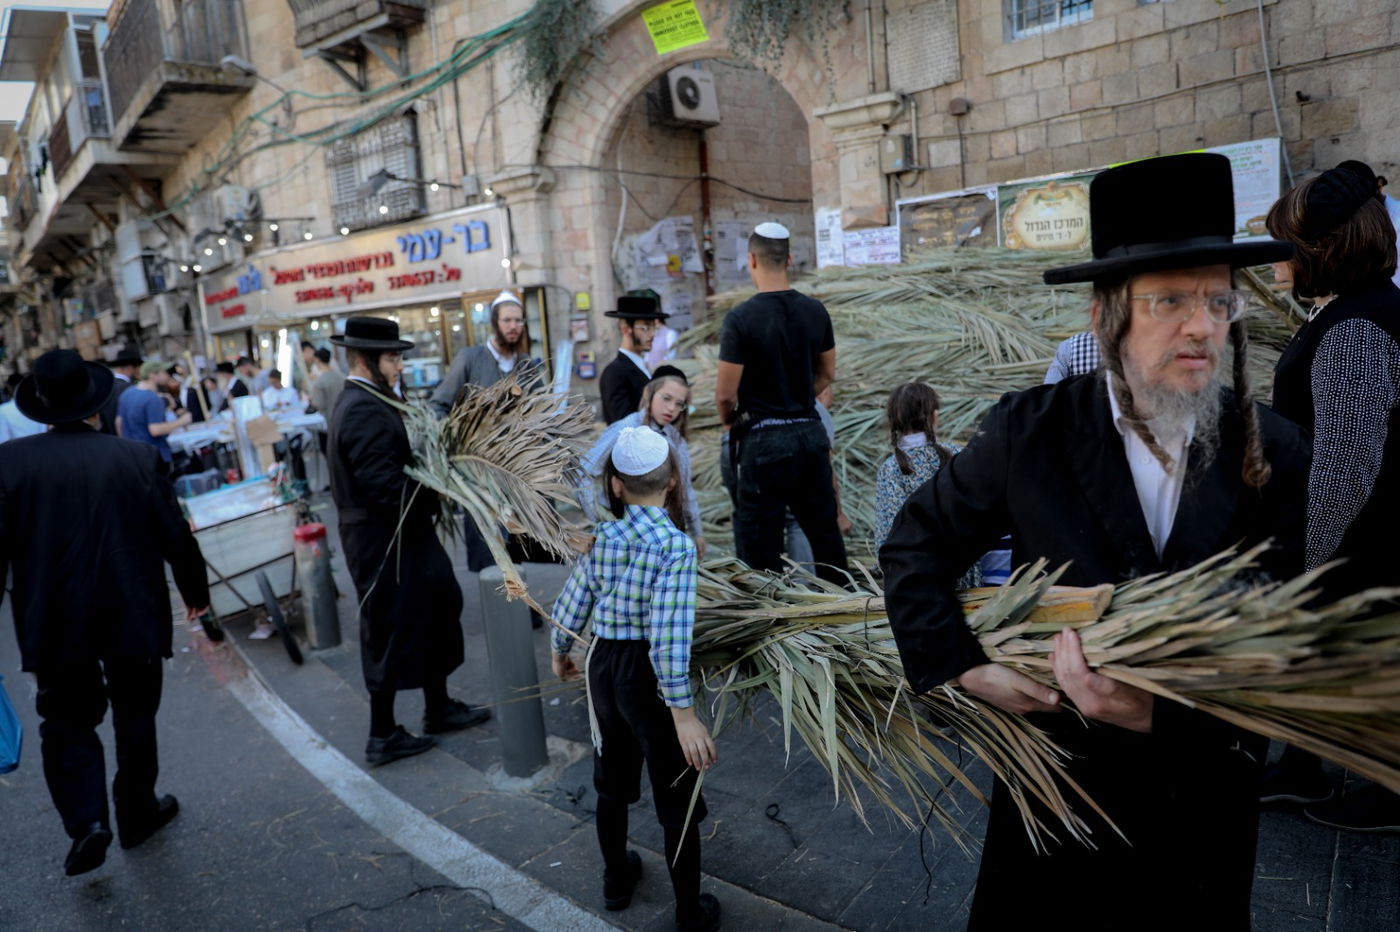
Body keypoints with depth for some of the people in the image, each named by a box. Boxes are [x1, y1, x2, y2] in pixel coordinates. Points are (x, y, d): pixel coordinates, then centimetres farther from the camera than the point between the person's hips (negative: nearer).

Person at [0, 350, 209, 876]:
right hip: (133, 616, 0)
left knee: (67, 720, 16)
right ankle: (137, 813, 29)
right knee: (135, 718, 17)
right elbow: (175, 536, -5)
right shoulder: (137, 458, -11)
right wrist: (195, 590, 11)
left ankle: (86, 821, 4)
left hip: (55, 622, 0)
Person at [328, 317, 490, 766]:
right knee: (392, 633, 3)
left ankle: (439, 709, 35)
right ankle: (383, 736, 20)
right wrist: (437, 494, -15)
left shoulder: (359, 400, 11)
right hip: (384, 542, -10)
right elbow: (386, 487, -27)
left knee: (432, 615, 20)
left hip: (393, 535, 10)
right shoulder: (366, 411, -23)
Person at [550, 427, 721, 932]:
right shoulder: (675, 545, -21)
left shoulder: (600, 536, -4)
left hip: (604, 665, 6)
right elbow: (669, 636, -27)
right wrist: (684, 713, -25)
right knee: (677, 802, 10)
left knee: (612, 785, 25)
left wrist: (560, 654, 23)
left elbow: (571, 605, 5)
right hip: (650, 675, -5)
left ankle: (616, 880, 46)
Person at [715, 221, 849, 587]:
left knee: (760, 546, 5)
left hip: (763, 441, -6)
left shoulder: (741, 318, -14)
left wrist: (730, 422, 7)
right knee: (825, 533, 18)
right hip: (810, 434, 6)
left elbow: (725, 394, -13)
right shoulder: (815, 311, 3)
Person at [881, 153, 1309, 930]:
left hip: (1207, 787, 2)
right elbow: (915, 545, -6)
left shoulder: (1275, 456, -10)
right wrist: (959, 668, -15)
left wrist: (1157, 713, -24)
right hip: (1055, 771, -1)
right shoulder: (1029, 430, -14)